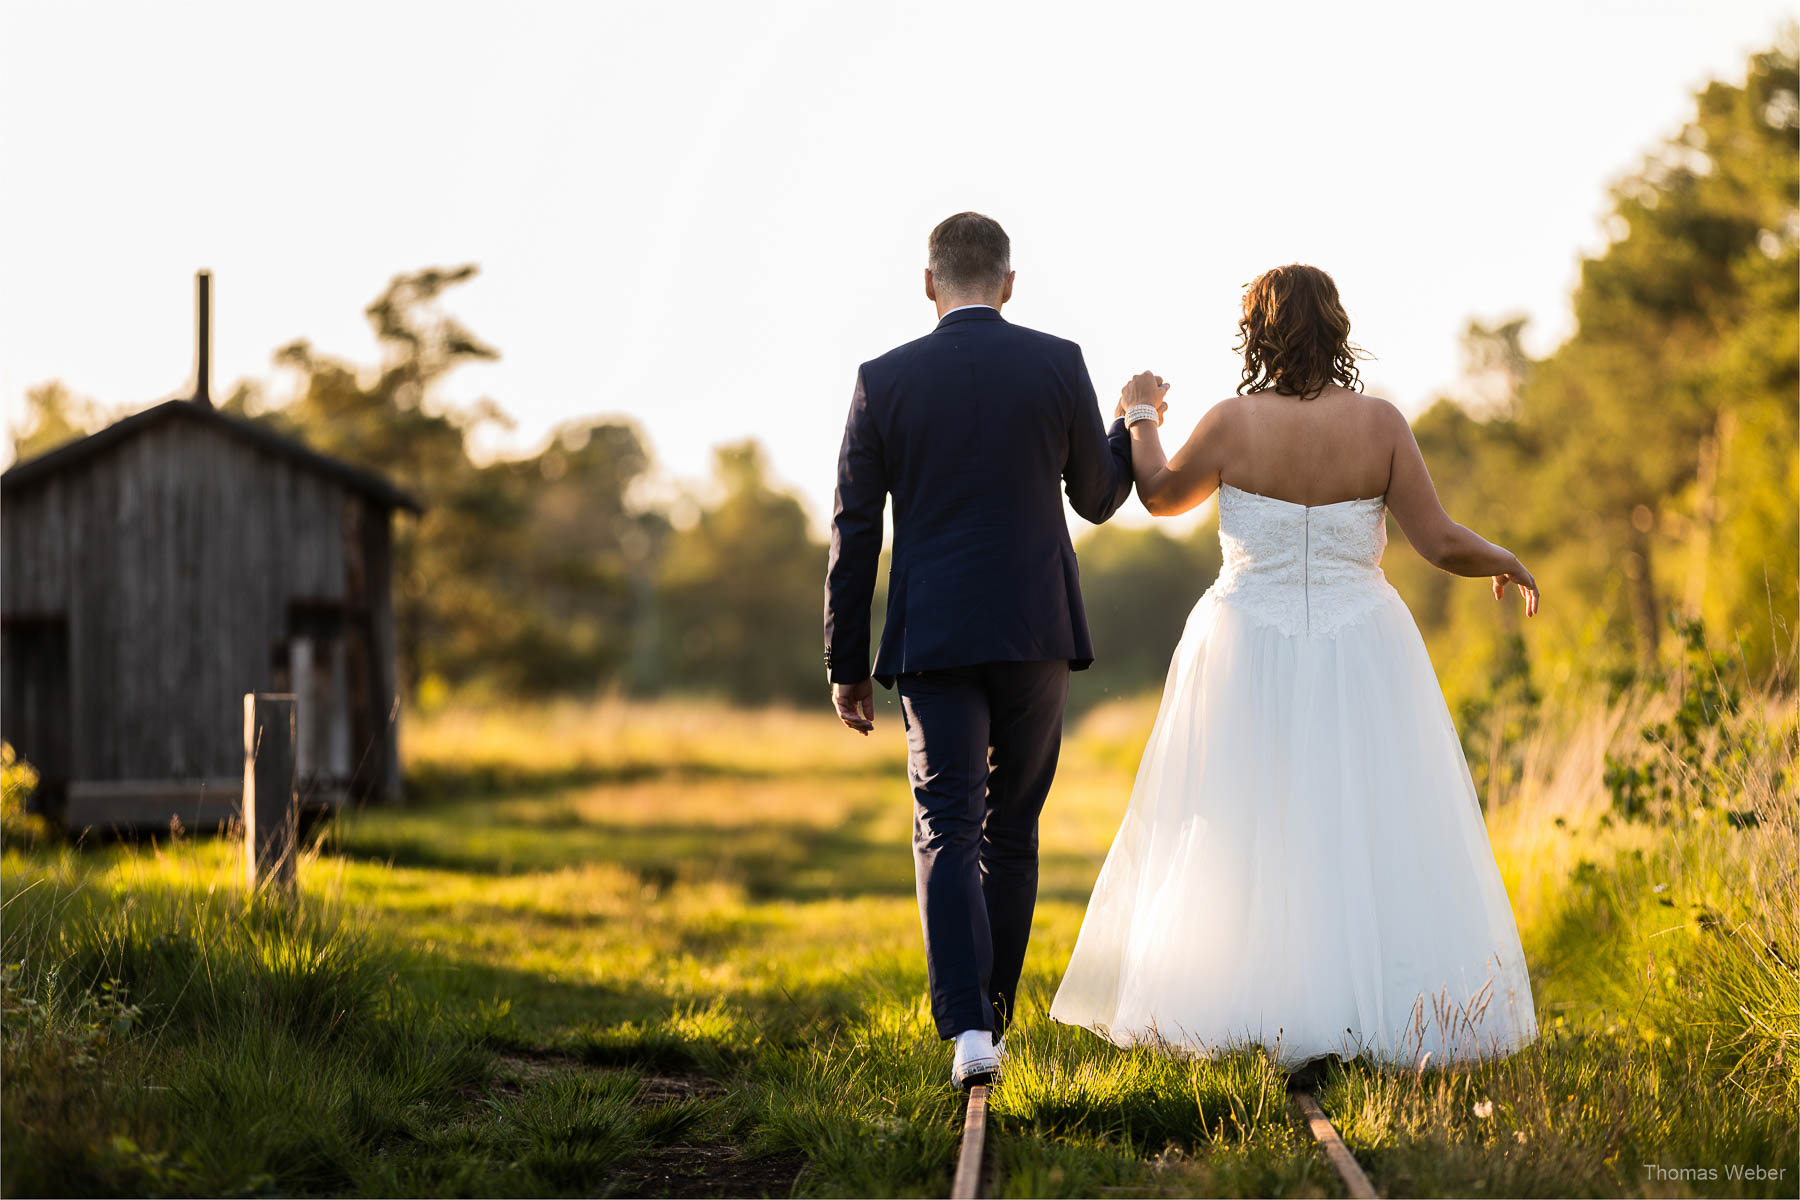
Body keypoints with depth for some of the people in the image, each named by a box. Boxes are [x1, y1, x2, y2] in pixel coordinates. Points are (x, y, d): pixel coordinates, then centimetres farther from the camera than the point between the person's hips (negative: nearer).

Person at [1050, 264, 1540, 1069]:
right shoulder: (1379, 423, -8)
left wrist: (1141, 419, 26)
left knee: (1244, 836, 10)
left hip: (1250, 652, 0)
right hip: (1359, 649, 0)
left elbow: (1160, 494, 8)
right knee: (1371, 835, 8)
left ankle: (1248, 1010, 13)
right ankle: (1380, 1010, 7)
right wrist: (1507, 564, 13)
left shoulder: (1232, 424, -10)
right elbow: (1439, 542, -7)